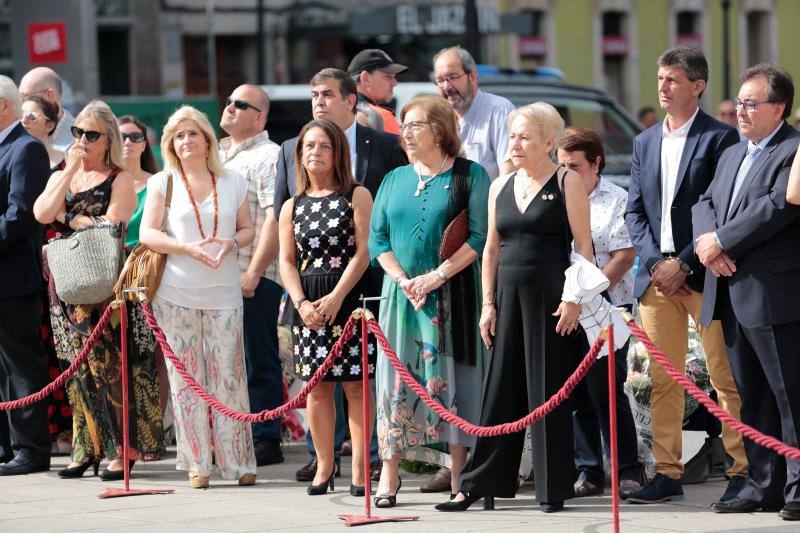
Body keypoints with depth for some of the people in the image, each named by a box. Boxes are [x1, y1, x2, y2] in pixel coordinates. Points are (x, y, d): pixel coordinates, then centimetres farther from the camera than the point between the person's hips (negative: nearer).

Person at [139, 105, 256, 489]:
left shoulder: (232, 183, 10)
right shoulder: (163, 183, 5)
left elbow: (248, 229, 13)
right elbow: (147, 233, -2)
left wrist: (231, 243, -9)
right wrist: (189, 248, -15)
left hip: (224, 294, 1)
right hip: (177, 294, -1)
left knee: (229, 376, -3)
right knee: (187, 377, 0)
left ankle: (239, 461, 4)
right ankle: (197, 464, 5)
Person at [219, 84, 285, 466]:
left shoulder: (268, 156, -6)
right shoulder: (216, 155, 20)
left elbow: (275, 219, -14)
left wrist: (254, 272, -19)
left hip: (254, 279, -8)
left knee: (258, 362, -3)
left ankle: (265, 441, 1)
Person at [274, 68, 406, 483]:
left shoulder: (385, 147, 3)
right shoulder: (291, 151, 11)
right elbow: (280, 215, 13)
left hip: (370, 274, -3)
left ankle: (376, 456, 6)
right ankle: (323, 455, 12)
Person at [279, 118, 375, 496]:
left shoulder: (356, 196, 1)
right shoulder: (293, 207, 13)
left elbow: (363, 252, -6)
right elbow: (287, 261, 9)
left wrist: (336, 298, -15)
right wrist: (302, 303, -8)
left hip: (349, 298, -4)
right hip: (308, 304, 4)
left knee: (355, 384, -4)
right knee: (317, 385, 4)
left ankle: (359, 468, -1)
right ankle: (324, 465, 11)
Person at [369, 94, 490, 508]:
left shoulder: (469, 176, 0)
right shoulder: (395, 180, 14)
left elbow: (479, 236, -8)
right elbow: (377, 238, 9)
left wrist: (436, 276, -15)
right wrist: (404, 281, -7)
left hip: (452, 294, -4)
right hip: (401, 294, 4)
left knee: (452, 379, -4)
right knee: (397, 378, 1)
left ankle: (459, 477, -1)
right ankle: (389, 476, 3)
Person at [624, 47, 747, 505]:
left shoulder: (720, 139, -3)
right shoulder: (646, 142, 16)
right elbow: (635, 211, 14)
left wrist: (685, 265, -13)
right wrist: (654, 262, -1)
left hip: (703, 274, -6)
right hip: (657, 275, 6)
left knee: (726, 378, -5)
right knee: (663, 379, 5)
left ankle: (743, 472, -2)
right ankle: (668, 475, 9)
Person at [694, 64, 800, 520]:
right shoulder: (732, 156, 21)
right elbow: (706, 203, 17)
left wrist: (721, 242, -15)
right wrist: (706, 240, -5)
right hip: (732, 294, 9)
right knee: (751, 397, 11)